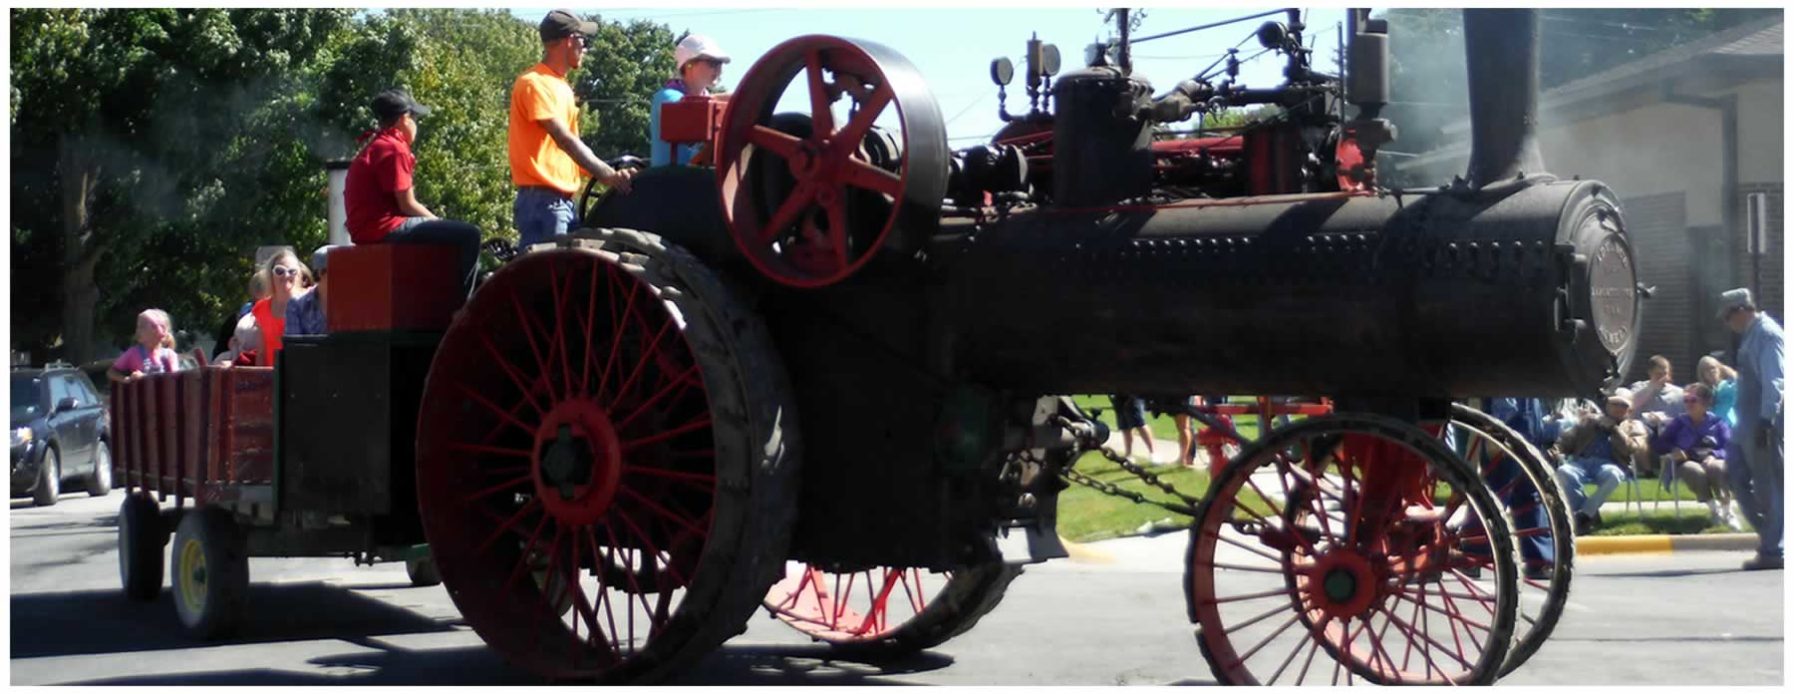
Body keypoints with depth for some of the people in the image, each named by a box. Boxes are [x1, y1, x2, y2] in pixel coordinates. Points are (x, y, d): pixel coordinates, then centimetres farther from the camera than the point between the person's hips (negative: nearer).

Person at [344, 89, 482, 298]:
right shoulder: (394, 149, -13)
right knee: (469, 235, -16)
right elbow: (407, 205, -14)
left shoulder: (376, 145, 19)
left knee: (453, 231, 28)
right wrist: (439, 222, -1)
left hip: (369, 228, 11)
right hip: (385, 228, -11)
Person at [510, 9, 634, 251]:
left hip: (564, 199, 9)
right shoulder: (535, 84, -10)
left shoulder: (562, 88, 20)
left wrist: (608, 172, 5)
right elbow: (565, 140, -19)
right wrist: (606, 174, -25)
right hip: (543, 199, -9)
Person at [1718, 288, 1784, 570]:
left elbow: (1774, 382, -22)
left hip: (1764, 423, -10)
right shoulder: (1751, 335, 15)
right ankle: (1768, 532, 16)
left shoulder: (1767, 334, -15)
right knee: (1736, 475, 11)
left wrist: (1766, 420, -26)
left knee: (1769, 487, -4)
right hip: (1748, 423, 10)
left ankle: (1772, 551, 2)